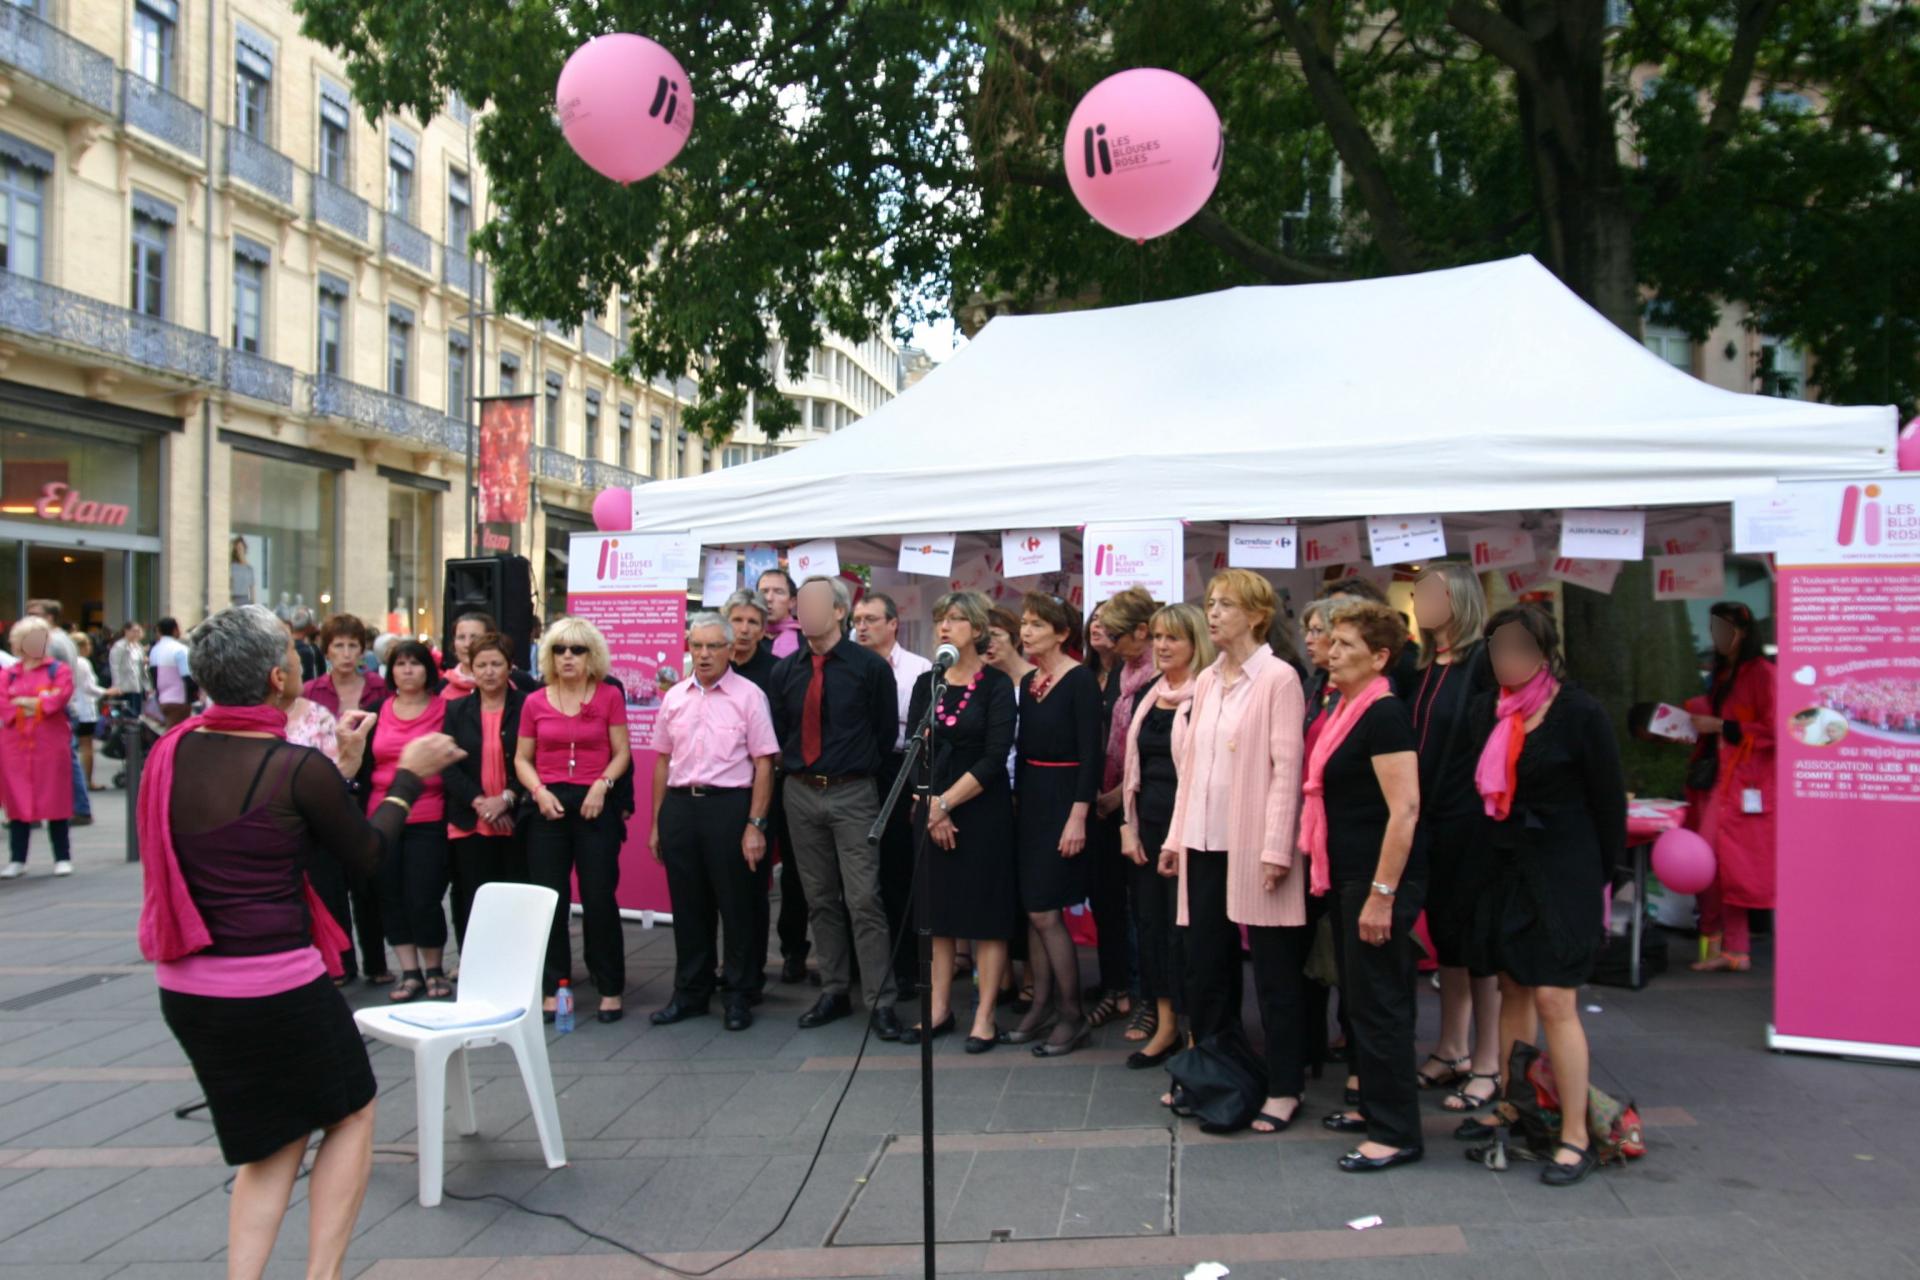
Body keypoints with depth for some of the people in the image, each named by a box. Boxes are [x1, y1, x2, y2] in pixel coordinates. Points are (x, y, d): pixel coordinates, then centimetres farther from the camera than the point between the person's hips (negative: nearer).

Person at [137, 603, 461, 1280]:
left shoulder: (173, 751, 0)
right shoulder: (298, 768, -18)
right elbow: (368, 853, -3)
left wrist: (341, 766, 17)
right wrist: (409, 775, 10)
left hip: (184, 987, 6)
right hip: (276, 985, -6)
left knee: (274, 1137, 22)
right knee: (351, 1111, 18)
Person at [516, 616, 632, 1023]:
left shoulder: (609, 696, 1)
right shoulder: (535, 702, 6)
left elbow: (622, 753, 2)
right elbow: (522, 759, 10)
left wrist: (602, 784, -13)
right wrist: (538, 790, -7)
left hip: (595, 807, -2)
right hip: (548, 807, 2)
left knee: (599, 899, -1)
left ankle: (611, 990, 9)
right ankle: (553, 989, 15)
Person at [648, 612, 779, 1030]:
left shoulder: (748, 696, -4)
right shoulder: (674, 697, 10)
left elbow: (763, 764, -7)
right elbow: (663, 761, 15)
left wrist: (755, 824, -12)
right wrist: (657, 822, 13)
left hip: (728, 805, -4)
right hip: (679, 806, 4)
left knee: (735, 905, 3)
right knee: (688, 906, 11)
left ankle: (739, 995, 15)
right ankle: (690, 992, 24)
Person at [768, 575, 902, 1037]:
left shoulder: (870, 667, -5)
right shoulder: (785, 670, 6)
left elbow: (886, 731, 1)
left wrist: (857, 768, 5)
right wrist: (796, 767, 10)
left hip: (852, 794, -4)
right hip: (800, 793, 4)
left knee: (863, 900, -7)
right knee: (820, 899, 12)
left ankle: (881, 1002, -1)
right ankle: (833, 992, 22)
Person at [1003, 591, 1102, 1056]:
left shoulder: (1080, 680, -12)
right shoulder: (1028, 682, 11)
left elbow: (1090, 752, -16)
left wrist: (1078, 816, -20)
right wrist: (1019, 800, 12)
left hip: (1063, 799, -8)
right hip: (1030, 797, 8)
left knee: (1045, 911, -7)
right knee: (1032, 909, 10)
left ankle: (1072, 1016, 5)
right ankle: (1042, 1005, 20)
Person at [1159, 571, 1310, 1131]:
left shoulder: (1278, 679, -7)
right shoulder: (1206, 681, 13)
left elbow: (1286, 768, -12)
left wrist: (1276, 849, -17)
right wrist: (1176, 837, 12)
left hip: (1255, 847, -7)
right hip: (1205, 843, 7)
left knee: (1275, 971, 3)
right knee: (1205, 965, 14)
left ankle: (1284, 1088, 14)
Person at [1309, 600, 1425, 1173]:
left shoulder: (1384, 715, -17)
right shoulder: (1348, 711, 12)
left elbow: (1405, 809, -22)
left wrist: (1382, 894, -23)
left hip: (1380, 879, -10)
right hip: (1347, 877, 10)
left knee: (1378, 1002, -2)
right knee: (1358, 997, 18)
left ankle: (1398, 1132, 8)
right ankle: (1375, 1105, 32)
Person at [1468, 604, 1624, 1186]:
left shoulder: (1580, 713, -9)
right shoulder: (1485, 711, 6)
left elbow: (1609, 803, -3)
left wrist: (1601, 878, -1)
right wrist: (1483, 860, 9)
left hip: (1562, 873, -5)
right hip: (1505, 870, 5)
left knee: (1555, 1002, -6)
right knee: (1512, 991, 12)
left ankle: (1575, 1137, 4)